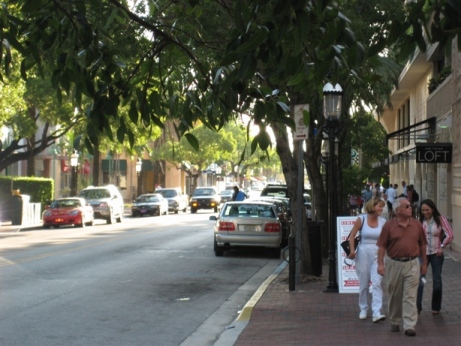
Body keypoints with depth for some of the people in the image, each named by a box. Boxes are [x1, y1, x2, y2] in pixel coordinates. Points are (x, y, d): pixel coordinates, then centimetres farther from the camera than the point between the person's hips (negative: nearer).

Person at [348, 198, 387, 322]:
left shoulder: (383, 221, 4)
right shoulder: (361, 219, -1)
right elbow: (352, 236, 2)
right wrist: (352, 250, -9)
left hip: (377, 254, 1)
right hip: (363, 252, -1)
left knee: (377, 283, -11)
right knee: (363, 284, 7)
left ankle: (377, 313, -16)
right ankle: (363, 310, 24)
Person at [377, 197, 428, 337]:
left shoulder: (417, 224, 3)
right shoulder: (389, 225, -3)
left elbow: (422, 245, 11)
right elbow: (382, 246, -3)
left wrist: (424, 263, 11)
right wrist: (380, 264, -9)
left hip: (412, 264, 1)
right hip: (394, 264, 0)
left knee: (410, 296, -4)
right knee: (394, 296, 12)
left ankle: (409, 326, -4)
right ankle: (394, 322, 27)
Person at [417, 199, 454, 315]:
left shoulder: (441, 219, -5)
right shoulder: (420, 221, 2)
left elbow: (449, 235, -7)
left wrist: (442, 246, -10)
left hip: (436, 254, -1)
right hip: (422, 253, 1)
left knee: (437, 280, 8)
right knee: (419, 279, -11)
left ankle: (436, 307, 21)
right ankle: (417, 306, -9)